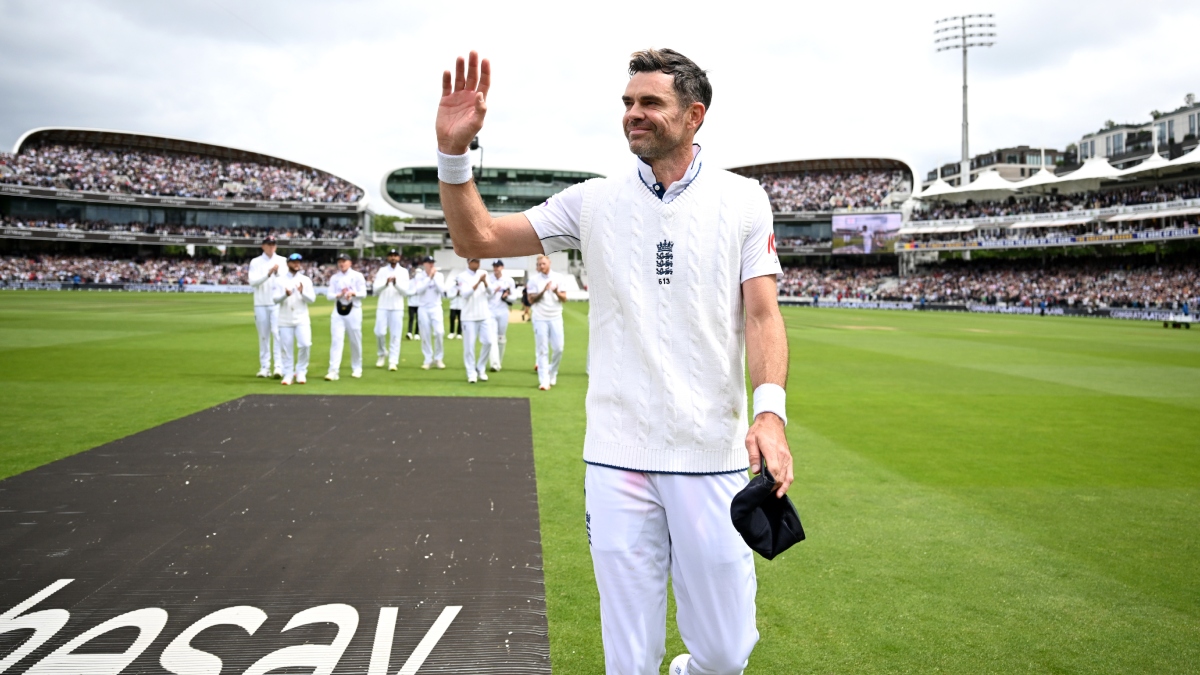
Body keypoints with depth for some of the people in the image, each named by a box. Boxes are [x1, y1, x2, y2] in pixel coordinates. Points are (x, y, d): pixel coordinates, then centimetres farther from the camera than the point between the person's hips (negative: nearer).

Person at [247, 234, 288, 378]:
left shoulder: (282, 261, 7)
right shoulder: (255, 262, 6)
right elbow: (253, 282, -8)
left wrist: (277, 273, -23)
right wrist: (268, 273, -21)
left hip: (277, 303, -1)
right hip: (261, 304, 1)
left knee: (277, 333, -10)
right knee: (263, 335, 5)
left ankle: (279, 366, -13)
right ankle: (264, 367, 10)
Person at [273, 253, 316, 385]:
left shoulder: (305, 280, 7)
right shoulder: (281, 281, 6)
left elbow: (312, 299, -1)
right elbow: (276, 299, -3)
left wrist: (302, 292, -20)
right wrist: (285, 294, -23)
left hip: (302, 319, 0)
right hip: (285, 320, 0)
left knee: (305, 344, -14)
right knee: (287, 348, 2)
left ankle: (301, 372, 4)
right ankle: (288, 374, 13)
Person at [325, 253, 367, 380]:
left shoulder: (357, 276, 2)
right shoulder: (334, 278, 9)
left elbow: (363, 293, -4)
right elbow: (329, 295, 3)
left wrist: (353, 293, -23)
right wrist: (339, 295, -16)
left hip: (353, 310, -2)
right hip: (338, 311, 2)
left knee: (355, 340, 4)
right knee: (336, 339, -8)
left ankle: (357, 368, 21)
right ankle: (333, 371, -14)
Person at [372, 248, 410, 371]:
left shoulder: (403, 271, 4)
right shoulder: (382, 270, 6)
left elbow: (406, 292, -3)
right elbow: (375, 289, -2)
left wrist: (396, 284, -20)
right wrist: (386, 283, -20)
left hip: (397, 308, -1)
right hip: (382, 307, 1)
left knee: (395, 334, -3)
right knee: (380, 332, -4)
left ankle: (393, 361, -2)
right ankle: (382, 354, 20)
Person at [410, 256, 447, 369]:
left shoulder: (439, 275, 4)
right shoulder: (419, 276, 1)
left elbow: (441, 290, -9)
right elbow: (419, 290, -14)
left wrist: (434, 277, -13)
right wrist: (429, 277, -16)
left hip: (436, 307, 0)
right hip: (423, 308, 0)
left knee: (438, 332, -12)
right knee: (425, 334, 0)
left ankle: (438, 358, 3)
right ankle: (428, 359, 10)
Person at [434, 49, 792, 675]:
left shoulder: (741, 200, 3)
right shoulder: (594, 201, 5)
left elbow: (763, 313, -4)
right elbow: (477, 237, 4)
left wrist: (769, 411, -19)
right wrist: (453, 151, -11)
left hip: (714, 455, 0)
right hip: (617, 457, 1)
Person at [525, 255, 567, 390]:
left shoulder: (558, 278, 4)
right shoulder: (533, 279, 0)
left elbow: (564, 298, 2)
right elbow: (531, 300, -4)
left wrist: (556, 292, -19)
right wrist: (543, 291, -19)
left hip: (556, 318, 2)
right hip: (540, 318, -2)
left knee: (558, 348, 2)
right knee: (542, 350, -2)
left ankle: (552, 374, 24)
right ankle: (544, 381, -2)